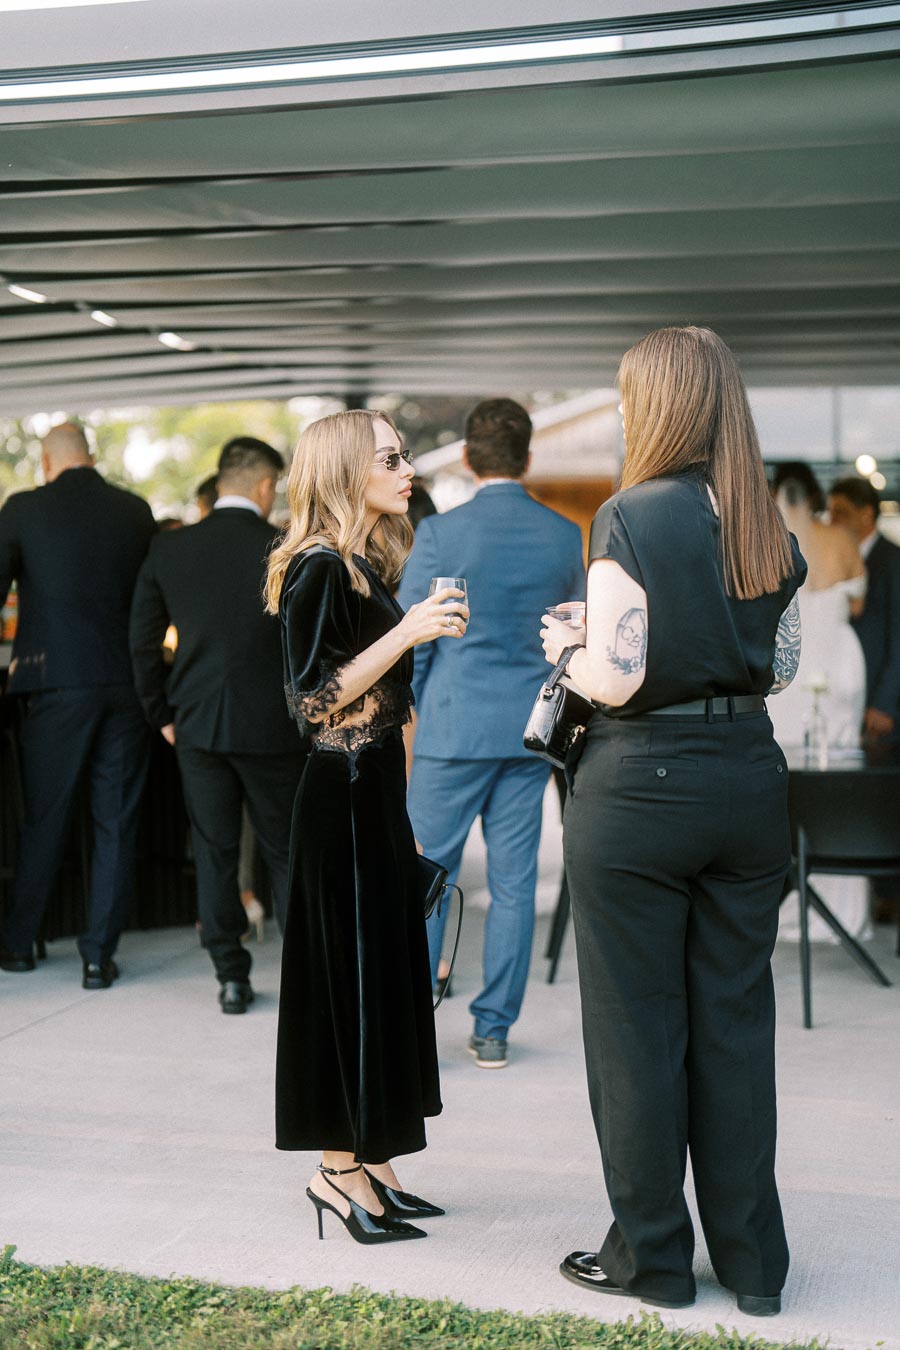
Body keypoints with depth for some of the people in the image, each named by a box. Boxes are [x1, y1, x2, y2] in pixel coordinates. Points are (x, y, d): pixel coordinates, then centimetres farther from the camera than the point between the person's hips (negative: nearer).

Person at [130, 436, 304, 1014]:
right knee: (286, 851, 11)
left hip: (197, 726, 2)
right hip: (272, 726, -2)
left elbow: (143, 642, 5)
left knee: (214, 852, 11)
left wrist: (163, 715, 15)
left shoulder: (168, 552, 1)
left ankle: (231, 977, 14)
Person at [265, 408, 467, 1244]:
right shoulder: (318, 569, -13)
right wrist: (406, 632, -22)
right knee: (348, 973, -2)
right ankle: (339, 1168, 10)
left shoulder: (369, 568, 14)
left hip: (378, 791, 9)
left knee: (383, 972, 12)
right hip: (342, 797, -9)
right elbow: (315, 700, -19)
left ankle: (369, 1161, 22)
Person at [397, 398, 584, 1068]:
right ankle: (494, 1030, 15)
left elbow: (408, 637, -5)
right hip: (531, 730, 4)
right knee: (514, 881, 8)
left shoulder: (440, 533, -9)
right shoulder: (566, 537, 3)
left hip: (454, 726, -3)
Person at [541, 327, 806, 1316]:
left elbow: (615, 678, -17)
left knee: (638, 1023, 7)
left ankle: (652, 1253, 19)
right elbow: (783, 666, 13)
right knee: (735, 1018, 13)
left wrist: (565, 646, 2)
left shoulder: (631, 518, -12)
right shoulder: (769, 526, 6)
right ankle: (752, 1256, 23)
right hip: (750, 781, 6)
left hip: (640, 788, -6)